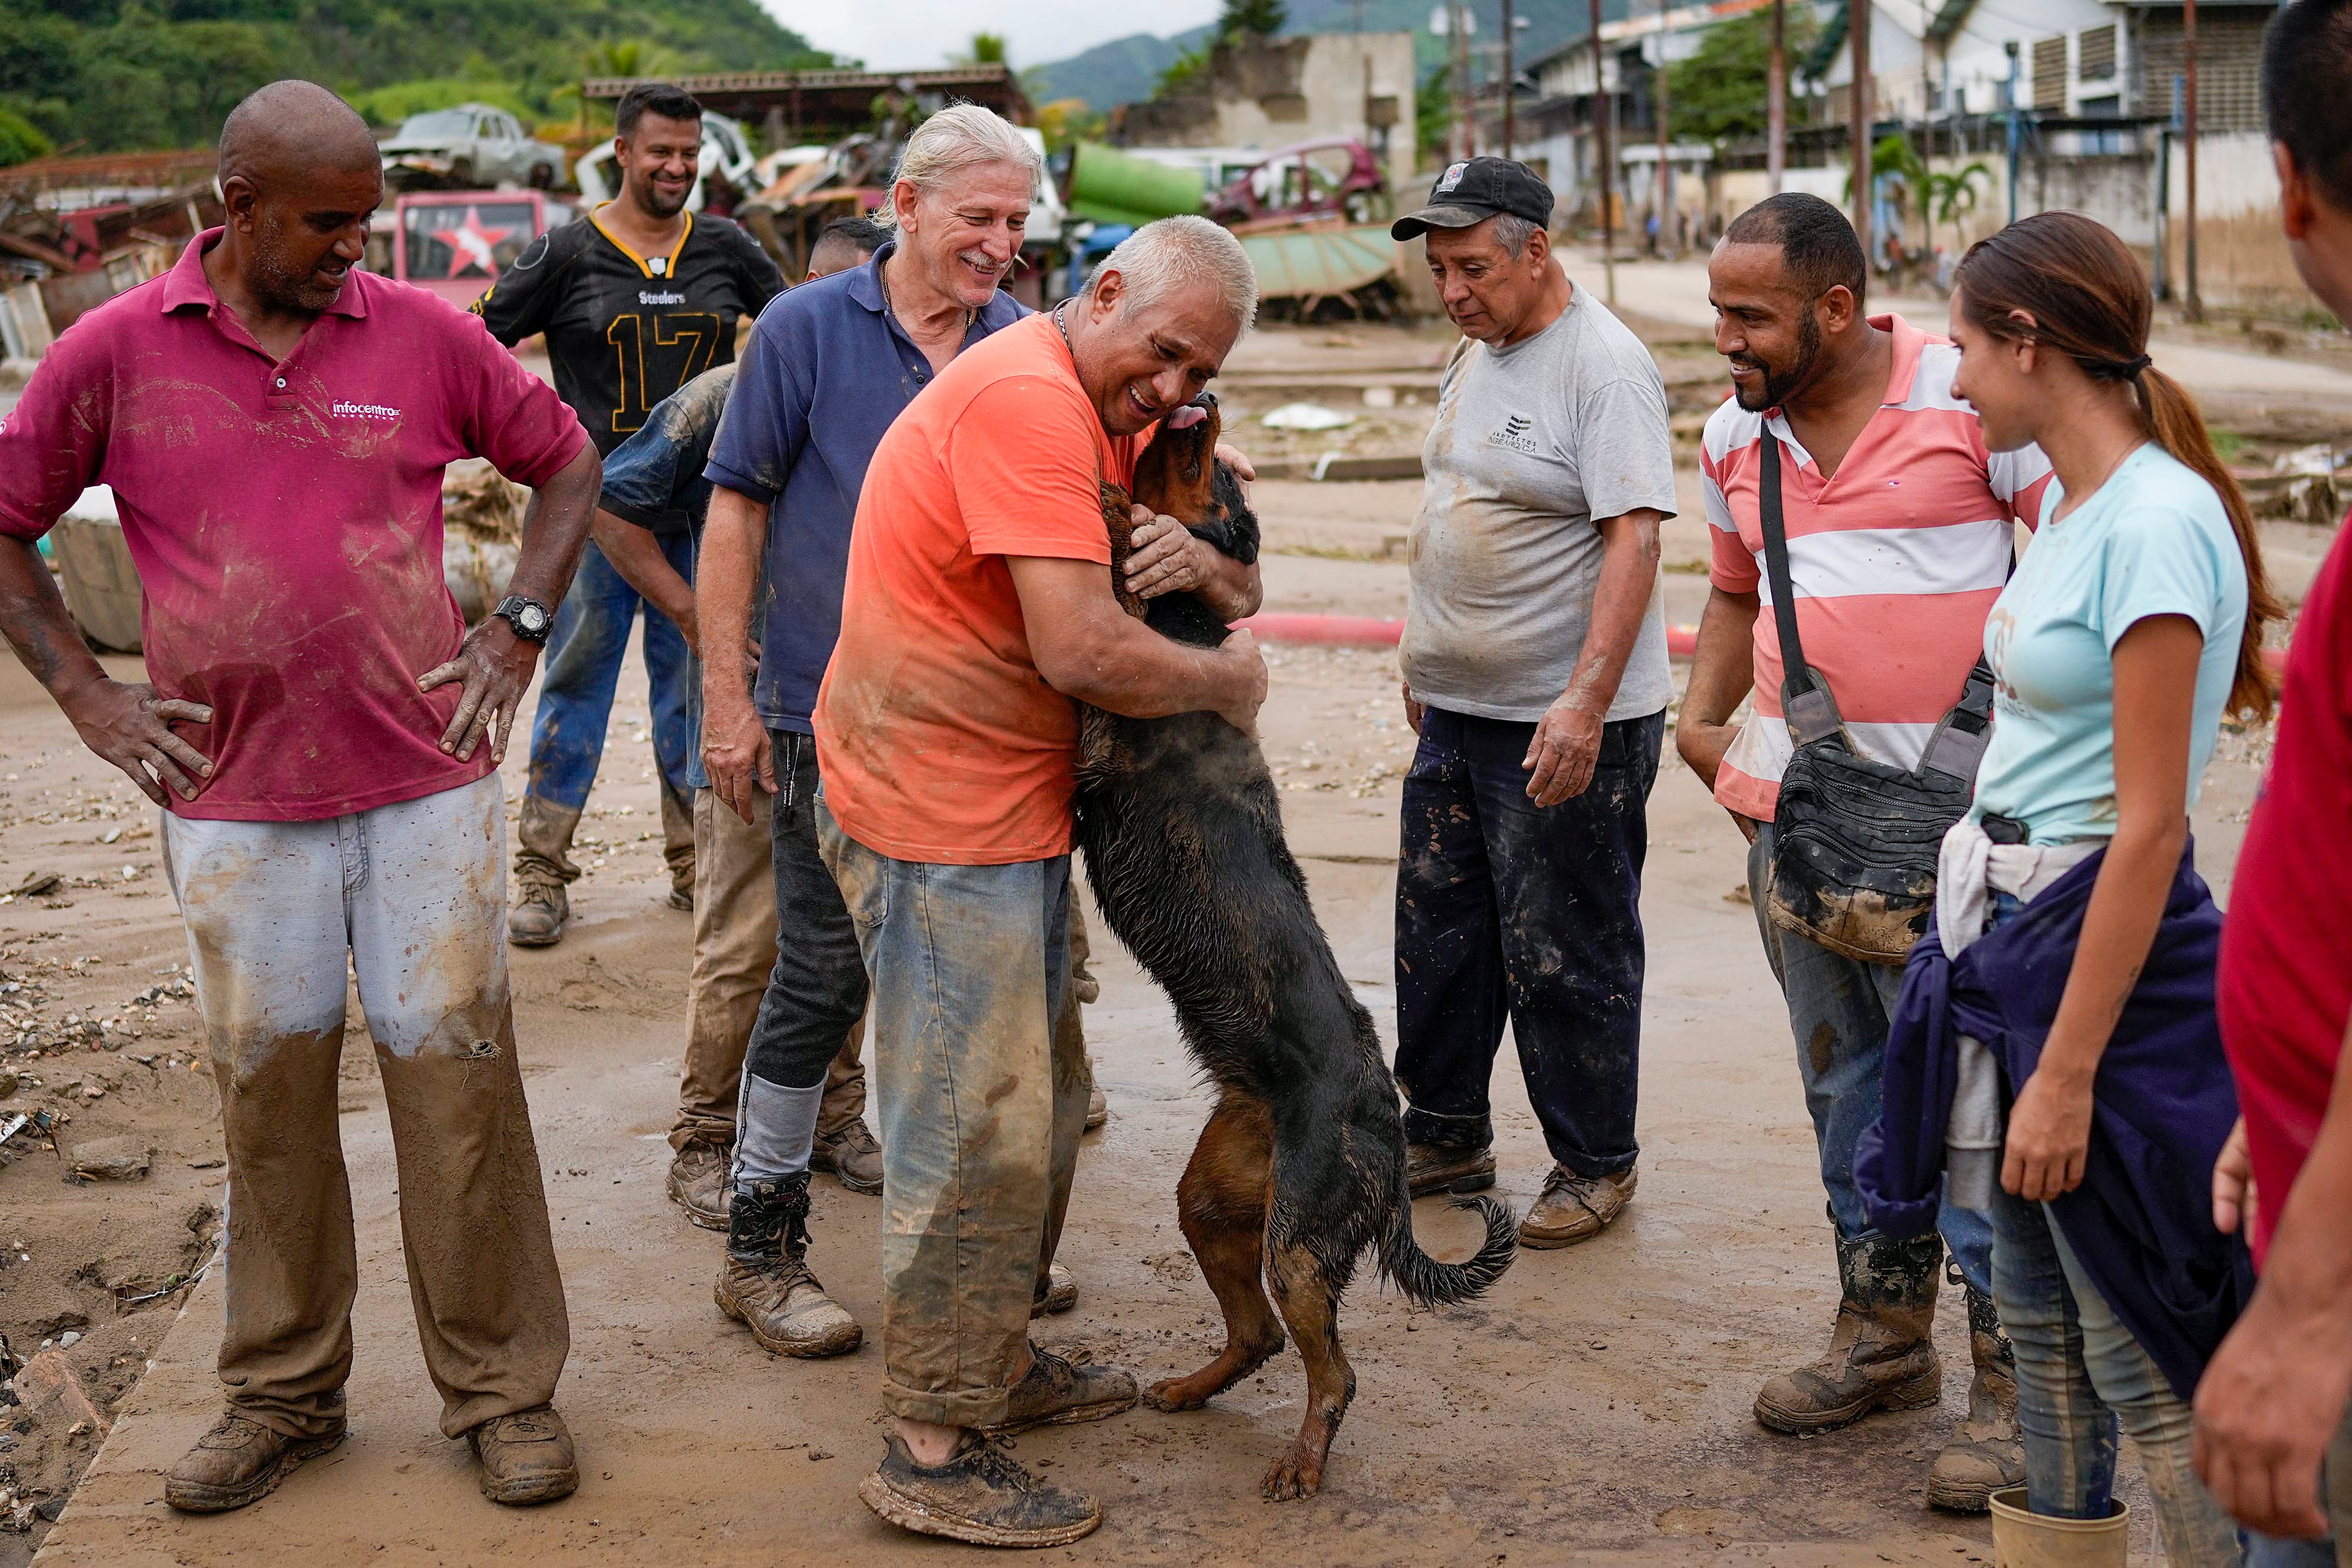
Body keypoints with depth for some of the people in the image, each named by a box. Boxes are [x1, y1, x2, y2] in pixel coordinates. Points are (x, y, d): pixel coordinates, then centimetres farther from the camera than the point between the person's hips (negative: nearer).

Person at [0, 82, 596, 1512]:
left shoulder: (422, 333, 1)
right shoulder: (118, 352, -1)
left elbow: (567, 461, 13)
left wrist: (518, 633, 4)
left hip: (428, 779, 0)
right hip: (235, 797, 0)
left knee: (456, 1069, 3)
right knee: (269, 1084, 8)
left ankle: (504, 1389, 15)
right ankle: (286, 1393, 24)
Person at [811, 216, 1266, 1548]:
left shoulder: (1110, 417, 13)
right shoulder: (1028, 399, -21)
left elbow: (1236, 593, 15)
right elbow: (1082, 651, -28)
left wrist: (1198, 570, -9)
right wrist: (1227, 680, -11)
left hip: (1016, 808, 10)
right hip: (940, 818, -10)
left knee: (1020, 1106, 19)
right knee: (976, 1127, -5)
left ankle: (994, 1362, 34)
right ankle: (935, 1450, 4)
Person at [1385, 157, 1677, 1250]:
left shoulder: (1604, 365, -15)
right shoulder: (1474, 352, 12)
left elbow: (1634, 540, -23)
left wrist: (1585, 704, -30)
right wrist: (1425, 663, 23)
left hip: (1566, 724, -9)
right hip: (1458, 711, 9)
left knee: (1565, 956, 1)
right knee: (1439, 934, 16)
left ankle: (1595, 1166, 16)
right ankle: (1446, 1135, 30)